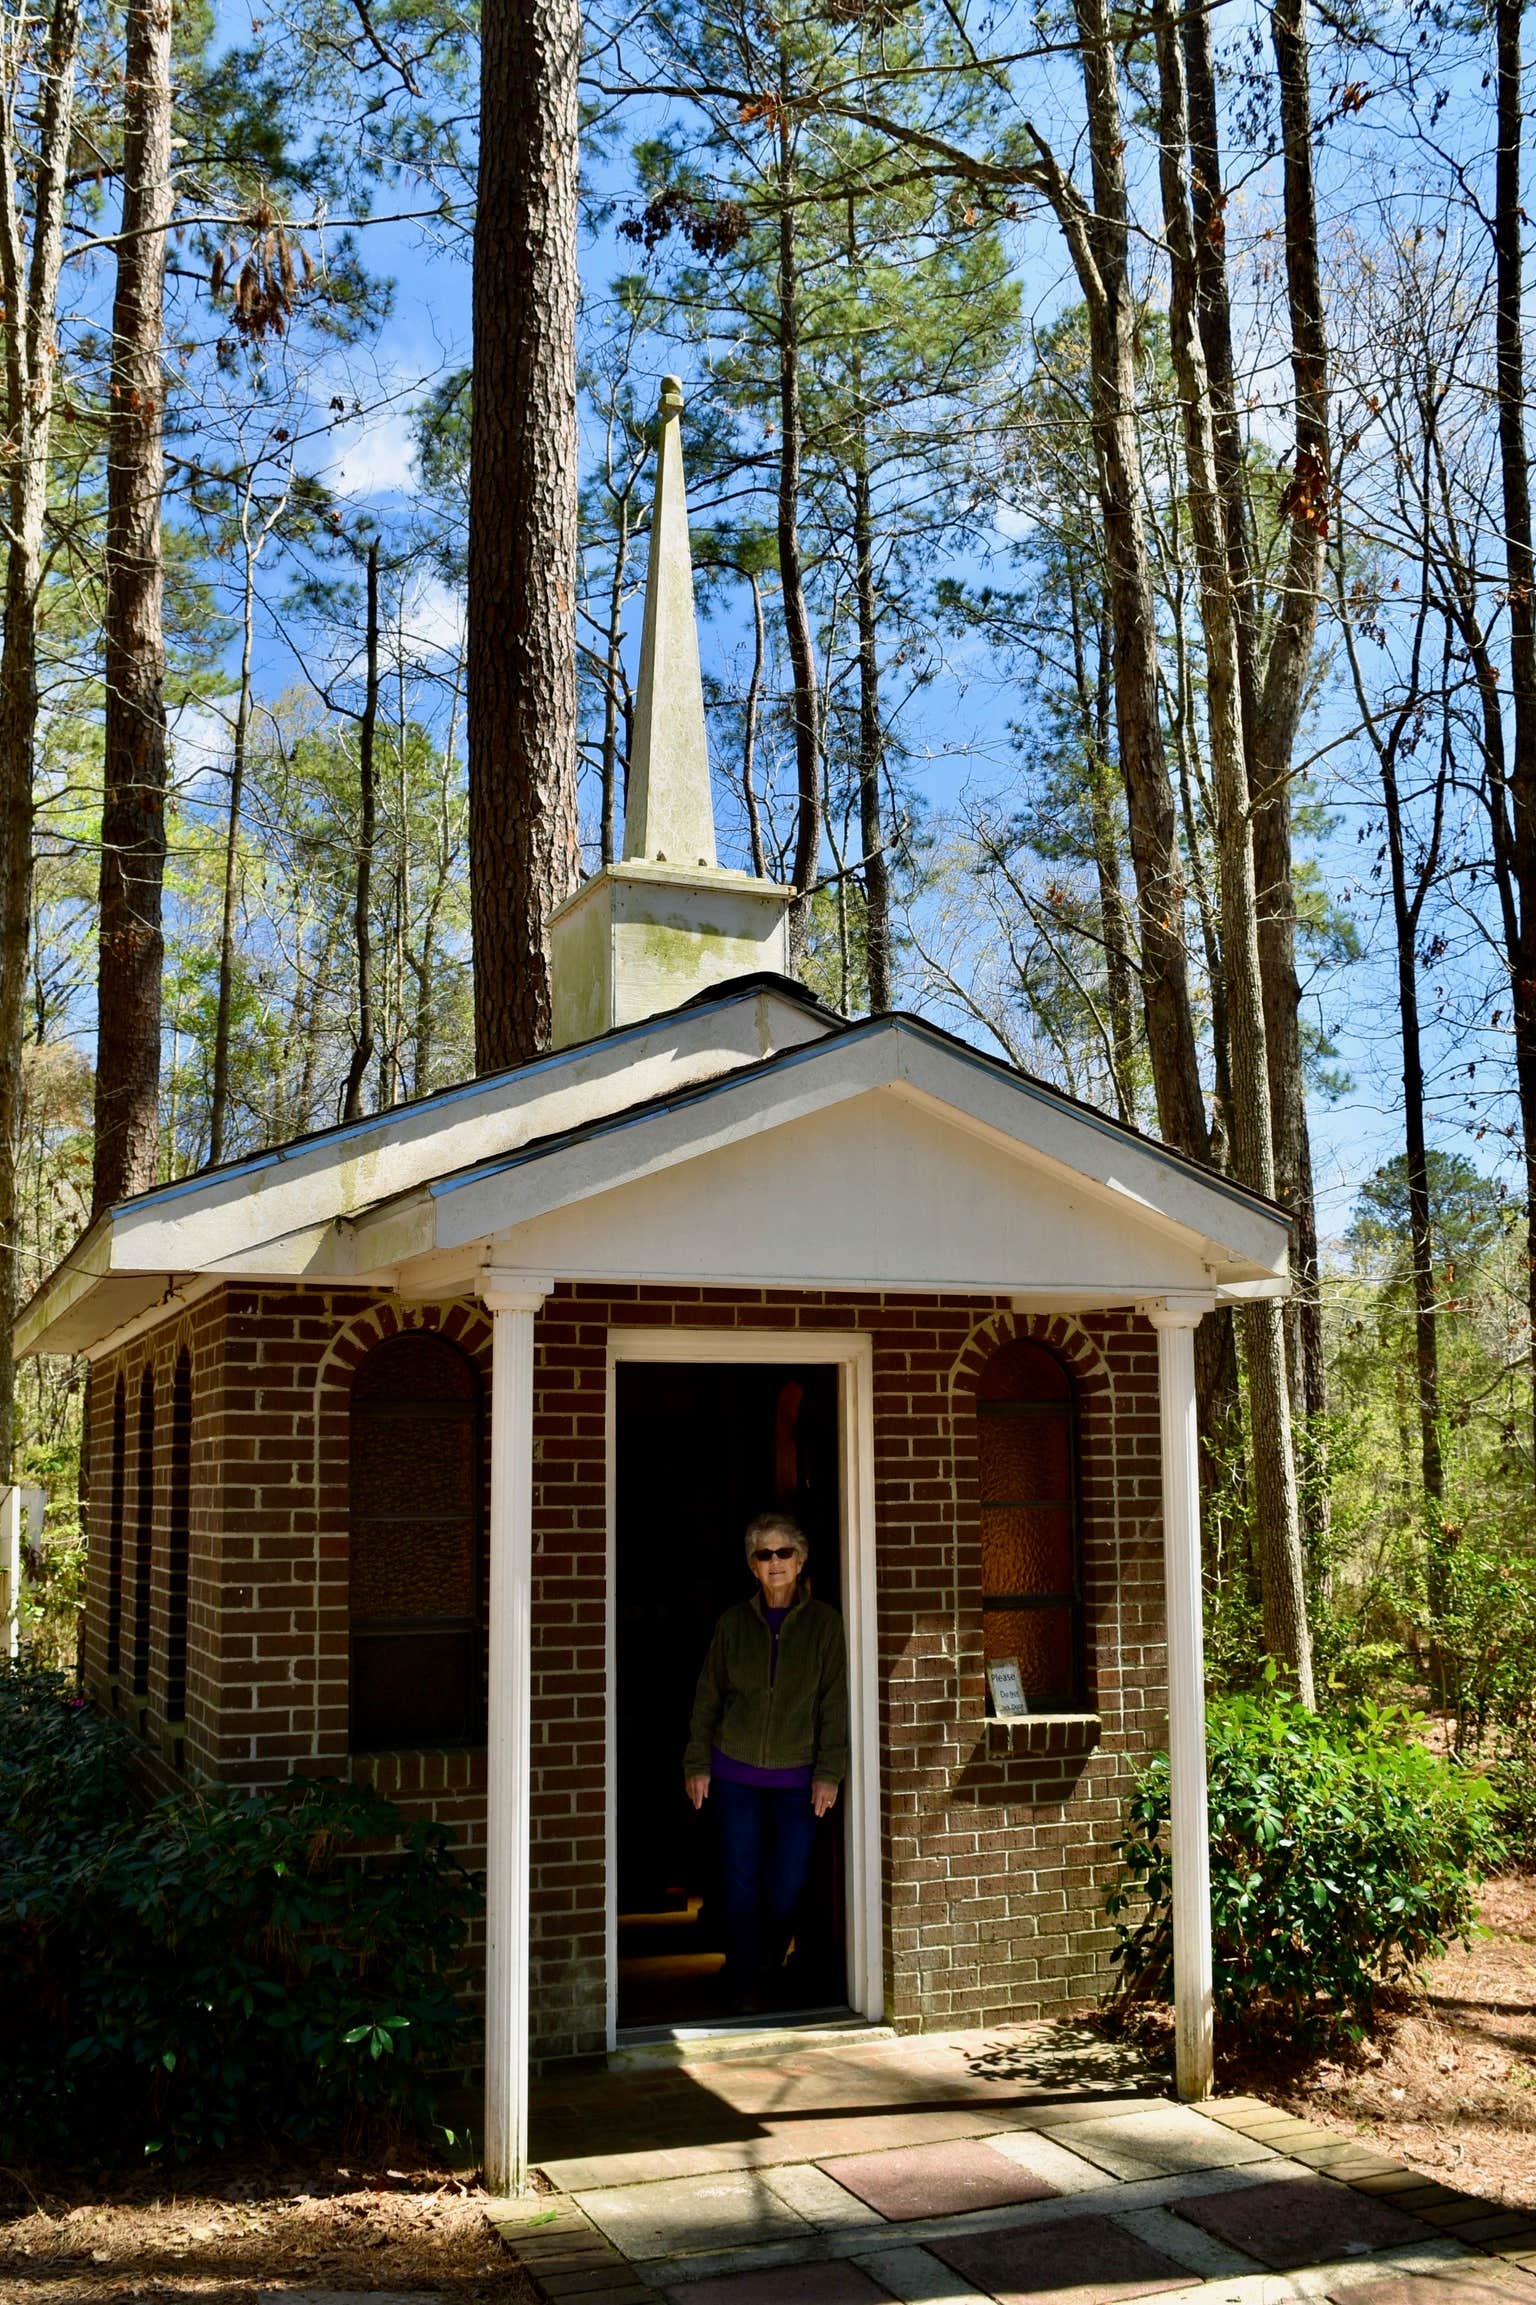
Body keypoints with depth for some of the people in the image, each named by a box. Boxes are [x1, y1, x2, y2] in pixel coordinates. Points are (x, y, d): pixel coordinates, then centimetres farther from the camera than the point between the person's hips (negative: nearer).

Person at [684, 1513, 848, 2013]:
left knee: (788, 1886, 3)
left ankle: (769, 1970, 26)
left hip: (797, 1777, -1)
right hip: (735, 1772, 1)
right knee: (741, 1882, 2)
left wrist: (829, 1772, -7)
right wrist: (697, 1764, 5)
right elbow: (708, 1696, 8)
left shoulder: (824, 1623, -1)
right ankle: (744, 1986, 14)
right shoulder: (734, 1622, 3)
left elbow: (834, 1702, -2)